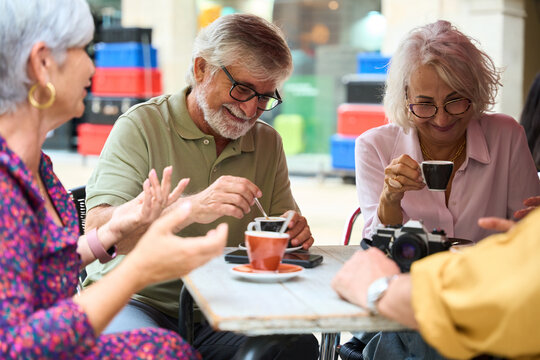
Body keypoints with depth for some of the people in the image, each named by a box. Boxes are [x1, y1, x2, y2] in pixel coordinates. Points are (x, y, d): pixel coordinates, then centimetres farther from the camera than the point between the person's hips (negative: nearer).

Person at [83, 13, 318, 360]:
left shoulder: (268, 142, 11)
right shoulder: (141, 125, -6)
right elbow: (98, 228, -19)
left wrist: (295, 232, -12)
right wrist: (190, 208, -34)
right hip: (137, 302, -5)